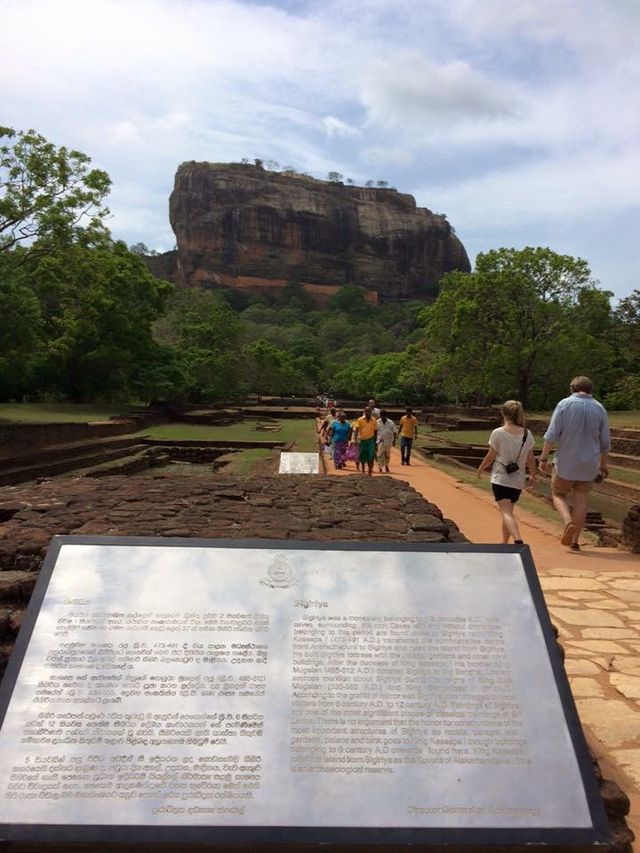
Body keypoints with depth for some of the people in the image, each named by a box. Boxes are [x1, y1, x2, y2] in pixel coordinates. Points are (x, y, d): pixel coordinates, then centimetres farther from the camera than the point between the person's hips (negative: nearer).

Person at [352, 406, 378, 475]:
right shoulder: (360, 420, -3)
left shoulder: (374, 420, 1)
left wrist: (374, 440, 9)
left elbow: (375, 431, 9)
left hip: (370, 440, 0)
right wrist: (355, 439, -18)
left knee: (371, 457, -11)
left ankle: (370, 472, -4)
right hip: (362, 440, 0)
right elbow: (356, 429, -7)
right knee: (362, 457, 10)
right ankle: (363, 471, 28)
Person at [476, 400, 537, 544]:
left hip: (500, 479, -5)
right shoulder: (527, 434, 0)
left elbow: (490, 457, -5)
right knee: (508, 511, 19)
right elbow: (531, 459, 5)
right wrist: (533, 475, 19)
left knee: (506, 512, -8)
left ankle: (518, 540, -28)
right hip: (518, 480, 5)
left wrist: (480, 469, 11)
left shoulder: (498, 433, -12)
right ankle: (505, 543, 29)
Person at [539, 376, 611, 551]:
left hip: (566, 462, -3)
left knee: (558, 494, 13)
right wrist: (603, 464, 21)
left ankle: (569, 522, -14)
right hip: (589, 464, 3)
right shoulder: (600, 408, 3)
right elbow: (605, 442, 8)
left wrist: (543, 458, -8)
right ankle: (575, 541, 13)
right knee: (581, 499, 11)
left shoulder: (564, 404, -7)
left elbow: (551, 435, -13)